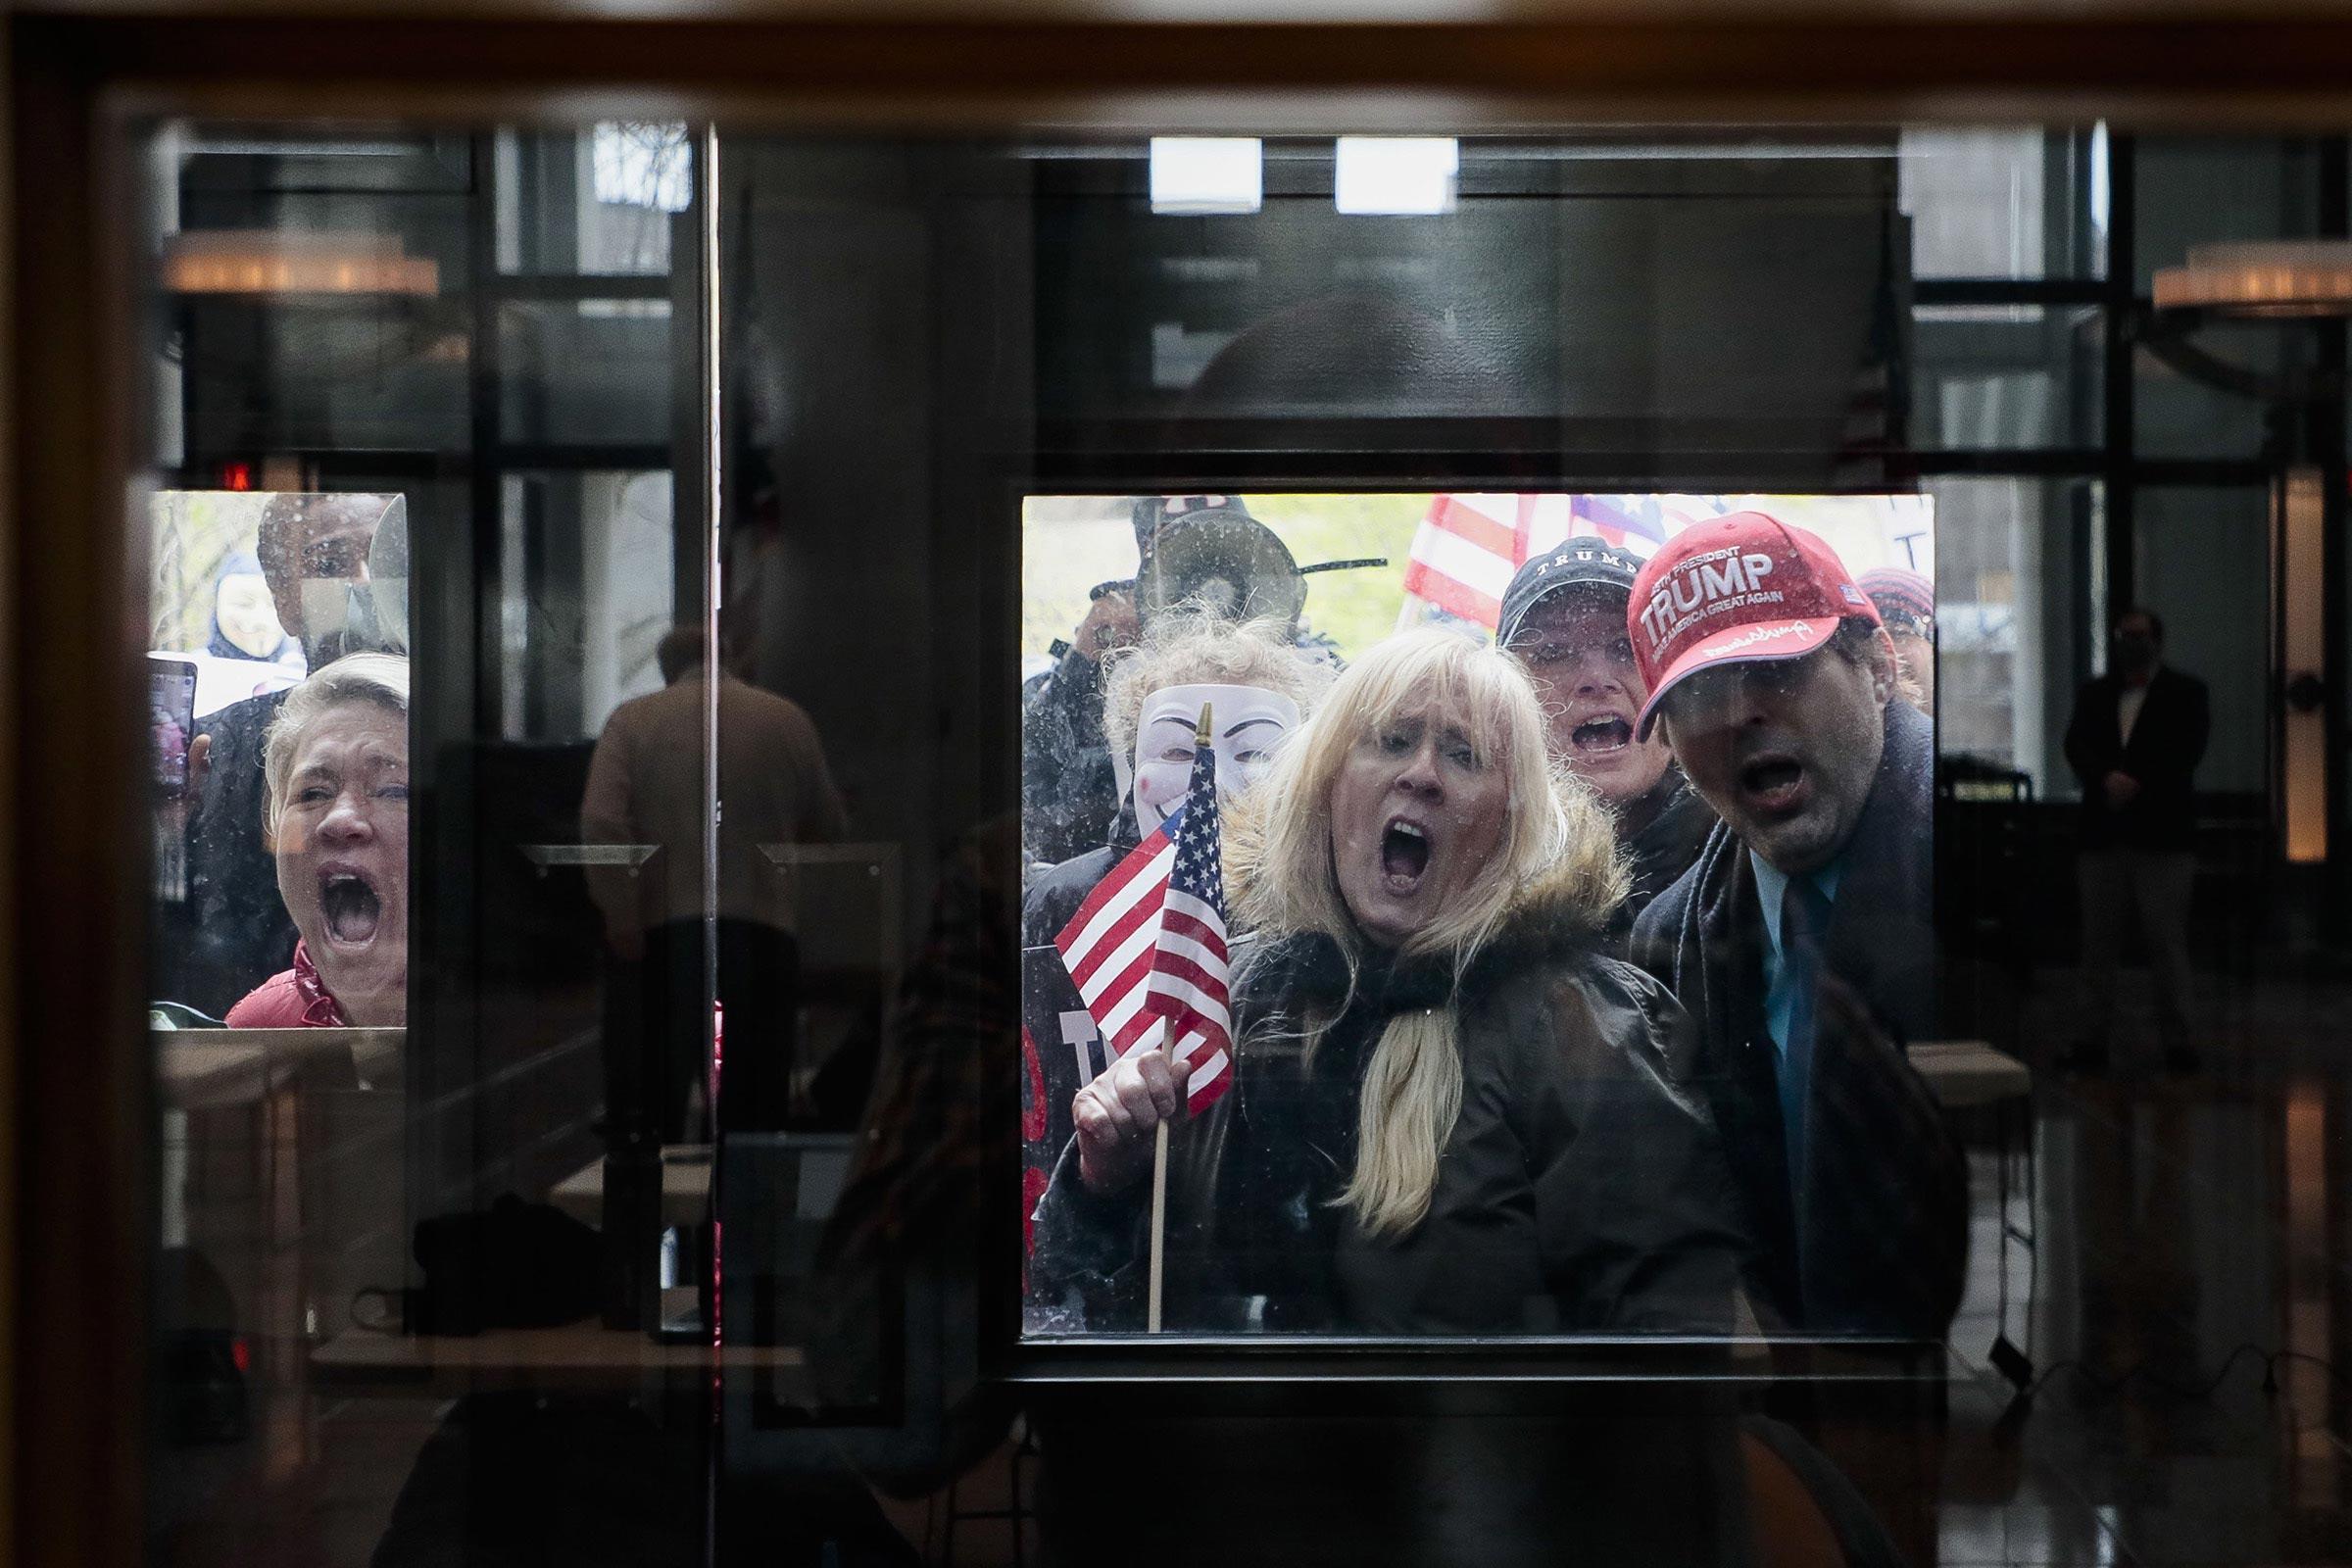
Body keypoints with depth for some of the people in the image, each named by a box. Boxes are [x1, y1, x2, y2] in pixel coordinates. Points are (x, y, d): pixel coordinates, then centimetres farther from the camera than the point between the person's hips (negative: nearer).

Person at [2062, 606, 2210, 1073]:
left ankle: (2176, 1040, 1)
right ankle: (2092, 1039, 6)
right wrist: (2107, 779, -15)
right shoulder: (2094, 694, 16)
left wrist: (2134, 785, -12)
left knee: (2168, 942, -3)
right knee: (2097, 942, 3)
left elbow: (2187, 751, -4)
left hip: (2162, 837, -3)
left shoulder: (2185, 693, 7)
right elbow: (2077, 747, 3)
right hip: (2103, 837, 3)